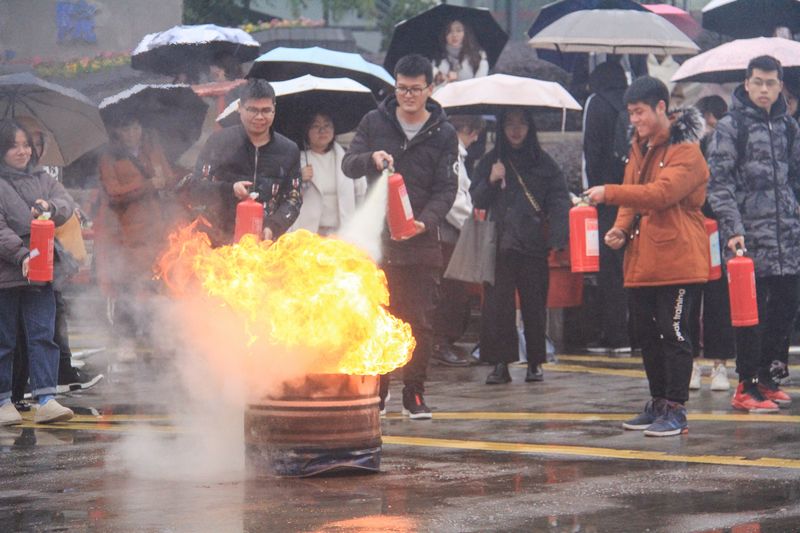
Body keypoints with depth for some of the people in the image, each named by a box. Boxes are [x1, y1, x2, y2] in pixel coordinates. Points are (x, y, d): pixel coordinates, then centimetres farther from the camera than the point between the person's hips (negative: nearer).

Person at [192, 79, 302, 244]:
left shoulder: (289, 150, 10)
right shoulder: (219, 142, 4)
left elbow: (294, 199, 8)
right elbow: (196, 187, 3)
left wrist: (273, 228, -10)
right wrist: (229, 190, -16)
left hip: (266, 243, 1)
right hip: (221, 241, -1)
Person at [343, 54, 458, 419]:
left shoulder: (443, 134, 3)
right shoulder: (374, 122, 6)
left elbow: (446, 188, -1)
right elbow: (349, 165, 1)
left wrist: (426, 221, -19)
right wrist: (371, 158, -22)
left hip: (420, 243, -1)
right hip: (375, 239, 1)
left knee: (419, 321, 1)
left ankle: (414, 395, 10)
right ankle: (375, 393, 15)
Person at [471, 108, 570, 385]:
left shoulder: (543, 162, 8)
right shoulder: (490, 161, 12)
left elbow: (559, 201, 3)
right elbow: (476, 201, 11)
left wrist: (557, 239, -9)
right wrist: (490, 182, -9)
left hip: (533, 245, -1)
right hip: (500, 245, 1)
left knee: (535, 305, 2)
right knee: (497, 304, -6)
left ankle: (535, 362, 12)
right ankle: (500, 363, -3)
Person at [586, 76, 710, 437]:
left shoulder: (685, 151, -12)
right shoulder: (640, 148, 16)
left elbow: (662, 192, -25)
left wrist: (610, 194, -30)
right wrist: (622, 228, -2)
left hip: (677, 257, -9)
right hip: (642, 259, 9)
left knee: (673, 333, -6)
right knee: (646, 334, 13)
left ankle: (676, 410, -2)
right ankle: (658, 404, 24)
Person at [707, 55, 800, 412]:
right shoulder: (731, 127, -3)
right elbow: (719, 184, -7)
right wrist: (733, 229, -16)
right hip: (750, 235, -6)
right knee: (752, 312, -4)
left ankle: (767, 378, 20)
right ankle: (747, 386, 3)